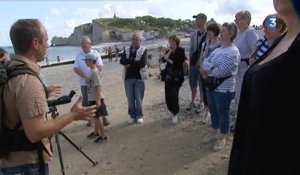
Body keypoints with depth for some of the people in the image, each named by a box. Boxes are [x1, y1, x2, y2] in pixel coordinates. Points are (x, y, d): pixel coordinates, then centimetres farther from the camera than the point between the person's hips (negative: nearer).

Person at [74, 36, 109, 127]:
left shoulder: (95, 53, 0)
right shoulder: (78, 55, 3)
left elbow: (99, 66, -7)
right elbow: (76, 69, -3)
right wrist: (85, 76, -16)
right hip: (84, 83, 2)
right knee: (86, 101, 8)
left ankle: (104, 118, 11)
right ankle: (90, 119, 21)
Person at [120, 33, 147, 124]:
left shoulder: (143, 50, 0)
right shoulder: (127, 50, 11)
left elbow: (143, 63, -15)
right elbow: (122, 61, -5)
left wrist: (129, 63, -7)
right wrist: (134, 60, -15)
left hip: (139, 77, -3)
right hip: (128, 77, 3)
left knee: (138, 99, 1)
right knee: (130, 99, 9)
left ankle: (139, 115, 18)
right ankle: (132, 116, 23)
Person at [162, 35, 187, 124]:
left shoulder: (180, 51, -4)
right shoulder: (168, 51, 13)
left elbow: (177, 62, -15)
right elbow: (163, 59, -5)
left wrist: (168, 59, -7)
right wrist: (170, 51, -10)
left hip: (177, 77, -5)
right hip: (168, 77, 5)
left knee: (174, 96, -12)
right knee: (168, 96, 6)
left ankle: (175, 114, 3)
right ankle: (172, 111, 29)